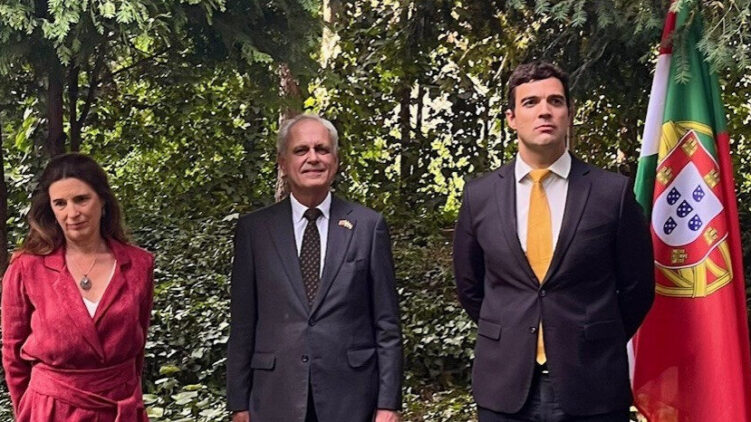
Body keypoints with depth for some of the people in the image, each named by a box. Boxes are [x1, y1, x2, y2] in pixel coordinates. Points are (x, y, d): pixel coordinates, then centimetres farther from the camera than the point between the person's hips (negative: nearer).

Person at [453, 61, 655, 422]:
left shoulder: (613, 192, -4)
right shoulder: (479, 195, 2)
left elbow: (637, 286, 5)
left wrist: (596, 344, 10)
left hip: (593, 387, -1)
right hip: (504, 385, 2)